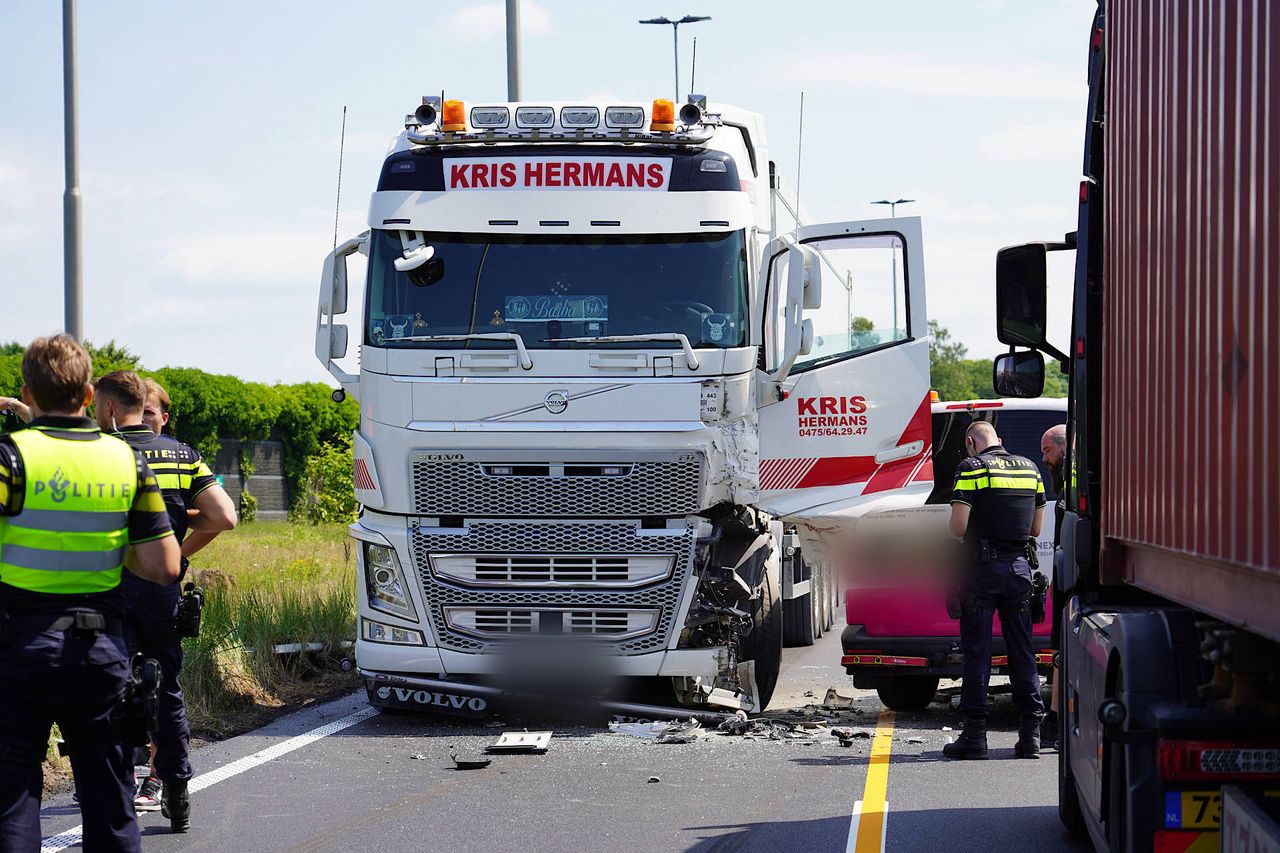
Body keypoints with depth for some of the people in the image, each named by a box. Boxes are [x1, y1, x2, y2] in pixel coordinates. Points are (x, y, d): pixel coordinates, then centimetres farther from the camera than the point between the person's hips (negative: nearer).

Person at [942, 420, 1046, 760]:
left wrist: (967, 538, 8)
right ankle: (1030, 734, 6)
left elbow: (958, 525, -13)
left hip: (983, 568, -5)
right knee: (1022, 651, 9)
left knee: (976, 651, 0)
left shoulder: (972, 468, -6)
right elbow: (1037, 527, 14)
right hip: (1020, 567, 5)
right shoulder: (1029, 468, 11)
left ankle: (974, 735, 0)